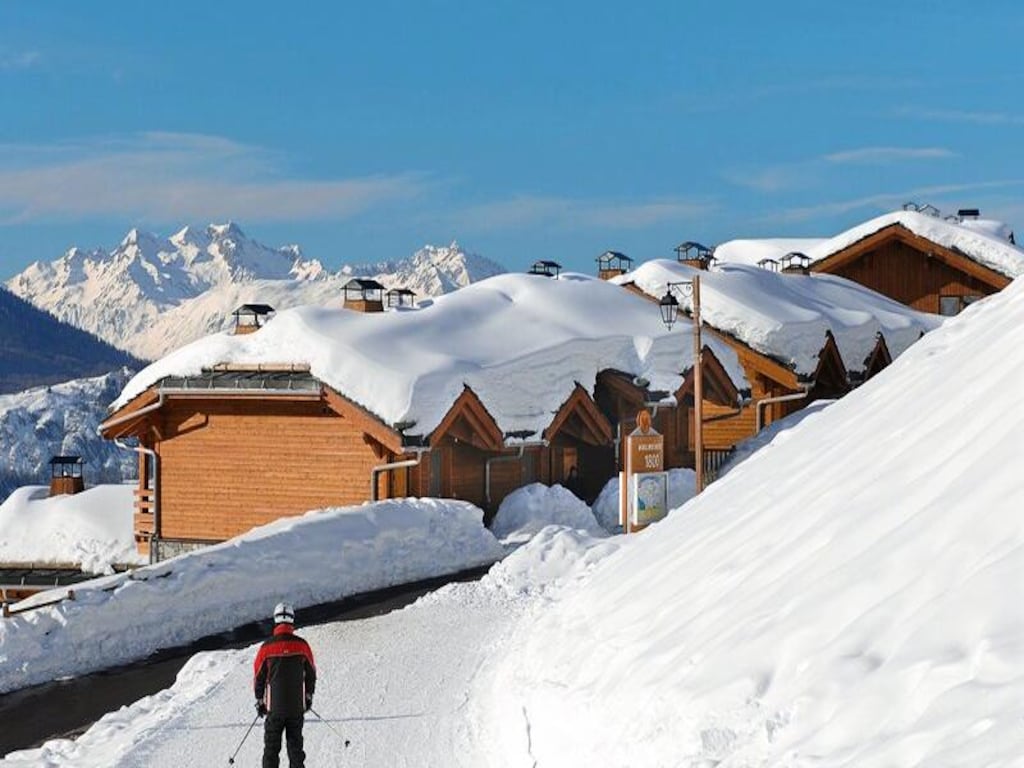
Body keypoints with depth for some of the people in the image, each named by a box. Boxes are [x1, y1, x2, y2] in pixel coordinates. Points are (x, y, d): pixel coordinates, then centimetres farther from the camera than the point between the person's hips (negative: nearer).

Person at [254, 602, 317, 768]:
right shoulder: (302, 645, -4)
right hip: (297, 705, 1)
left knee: (271, 746, 6)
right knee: (295, 744, 10)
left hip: (275, 706, -1)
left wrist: (259, 700, 12)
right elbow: (311, 673, 6)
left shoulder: (267, 646, -8)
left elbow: (258, 675, 0)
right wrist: (309, 696, 20)